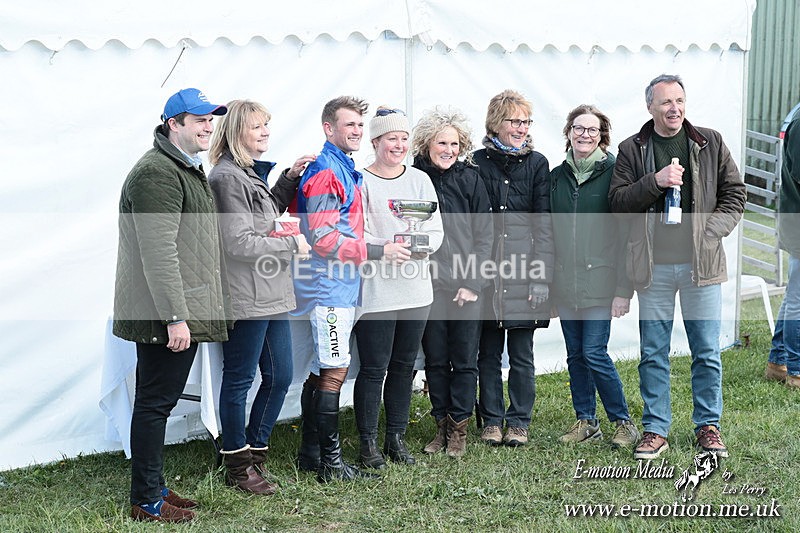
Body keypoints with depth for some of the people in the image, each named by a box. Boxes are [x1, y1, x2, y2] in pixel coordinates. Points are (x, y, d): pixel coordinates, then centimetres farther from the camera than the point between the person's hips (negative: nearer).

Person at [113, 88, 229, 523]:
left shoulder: (188, 169, 19)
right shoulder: (157, 173, -16)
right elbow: (158, 253, -23)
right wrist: (175, 318, -24)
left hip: (183, 312, 10)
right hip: (163, 317, -10)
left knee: (159, 401, 16)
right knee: (154, 403, -3)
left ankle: (153, 488, 25)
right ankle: (146, 502, 5)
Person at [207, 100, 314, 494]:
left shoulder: (251, 173, 16)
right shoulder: (227, 177, -14)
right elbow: (239, 243, -19)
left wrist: (289, 179, 17)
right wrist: (292, 246, -10)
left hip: (272, 295, 10)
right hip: (246, 297, -10)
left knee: (280, 377, 13)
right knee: (239, 381, 2)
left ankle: (255, 452, 27)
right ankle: (237, 466, 14)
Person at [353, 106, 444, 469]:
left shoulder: (420, 180, 10)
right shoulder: (361, 181, -4)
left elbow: (437, 232, 6)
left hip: (415, 289, 5)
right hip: (375, 291, -5)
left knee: (403, 366, 12)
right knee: (373, 369, -1)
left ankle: (397, 439, 23)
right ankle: (369, 443, 10)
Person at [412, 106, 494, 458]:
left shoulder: (470, 179, 1)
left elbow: (484, 234, 2)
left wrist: (474, 283, -5)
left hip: (467, 286, 0)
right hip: (429, 284, 0)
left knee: (464, 360, 4)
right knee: (435, 359, 8)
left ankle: (458, 428, 14)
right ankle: (441, 425, 19)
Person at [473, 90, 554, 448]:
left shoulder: (537, 163, 5)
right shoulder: (478, 163, 4)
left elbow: (544, 223, 2)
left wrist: (541, 276, -6)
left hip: (524, 270, 0)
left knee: (521, 354, 5)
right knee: (488, 352, 7)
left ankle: (519, 422, 16)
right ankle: (491, 420, 18)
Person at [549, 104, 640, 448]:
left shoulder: (613, 174, -6)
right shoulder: (557, 176, 10)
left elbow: (627, 233, -8)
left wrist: (623, 289, -13)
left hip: (600, 281, -5)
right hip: (565, 281, 5)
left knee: (594, 353, -7)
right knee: (575, 355, 9)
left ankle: (623, 422, 9)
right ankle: (586, 421, 22)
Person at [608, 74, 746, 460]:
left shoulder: (710, 143, 6)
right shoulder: (632, 150, 4)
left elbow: (734, 195, 8)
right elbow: (618, 201, -2)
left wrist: (708, 232, -6)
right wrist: (655, 182, -16)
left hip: (701, 264, 0)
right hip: (653, 265, 0)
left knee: (707, 352, 6)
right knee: (653, 354, 7)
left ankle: (708, 426, 21)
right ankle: (655, 430, 18)